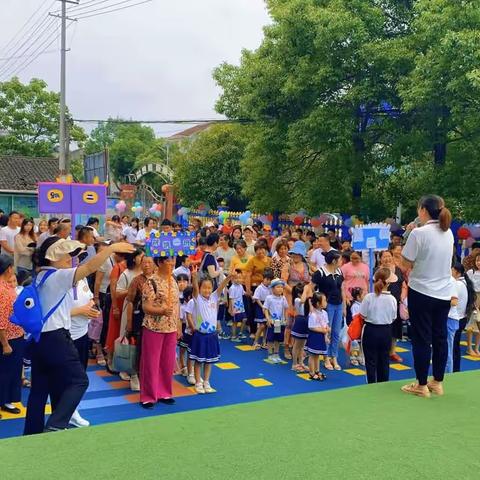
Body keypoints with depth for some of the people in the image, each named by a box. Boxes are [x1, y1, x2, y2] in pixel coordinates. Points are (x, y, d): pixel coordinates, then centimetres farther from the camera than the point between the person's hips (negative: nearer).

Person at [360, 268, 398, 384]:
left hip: (371, 330, -2)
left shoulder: (369, 297, -17)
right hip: (386, 331, 3)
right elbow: (393, 318, 0)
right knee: (384, 360, 15)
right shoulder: (392, 299, -10)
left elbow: (363, 316, -11)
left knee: (371, 361, 7)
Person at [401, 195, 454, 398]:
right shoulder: (448, 233, 5)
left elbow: (407, 263, -11)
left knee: (421, 339, 3)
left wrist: (410, 235, 2)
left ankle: (421, 385, 11)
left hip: (422, 292, -6)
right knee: (440, 337, 13)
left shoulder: (419, 233, -16)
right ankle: (437, 382, 22)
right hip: (444, 293, 6)